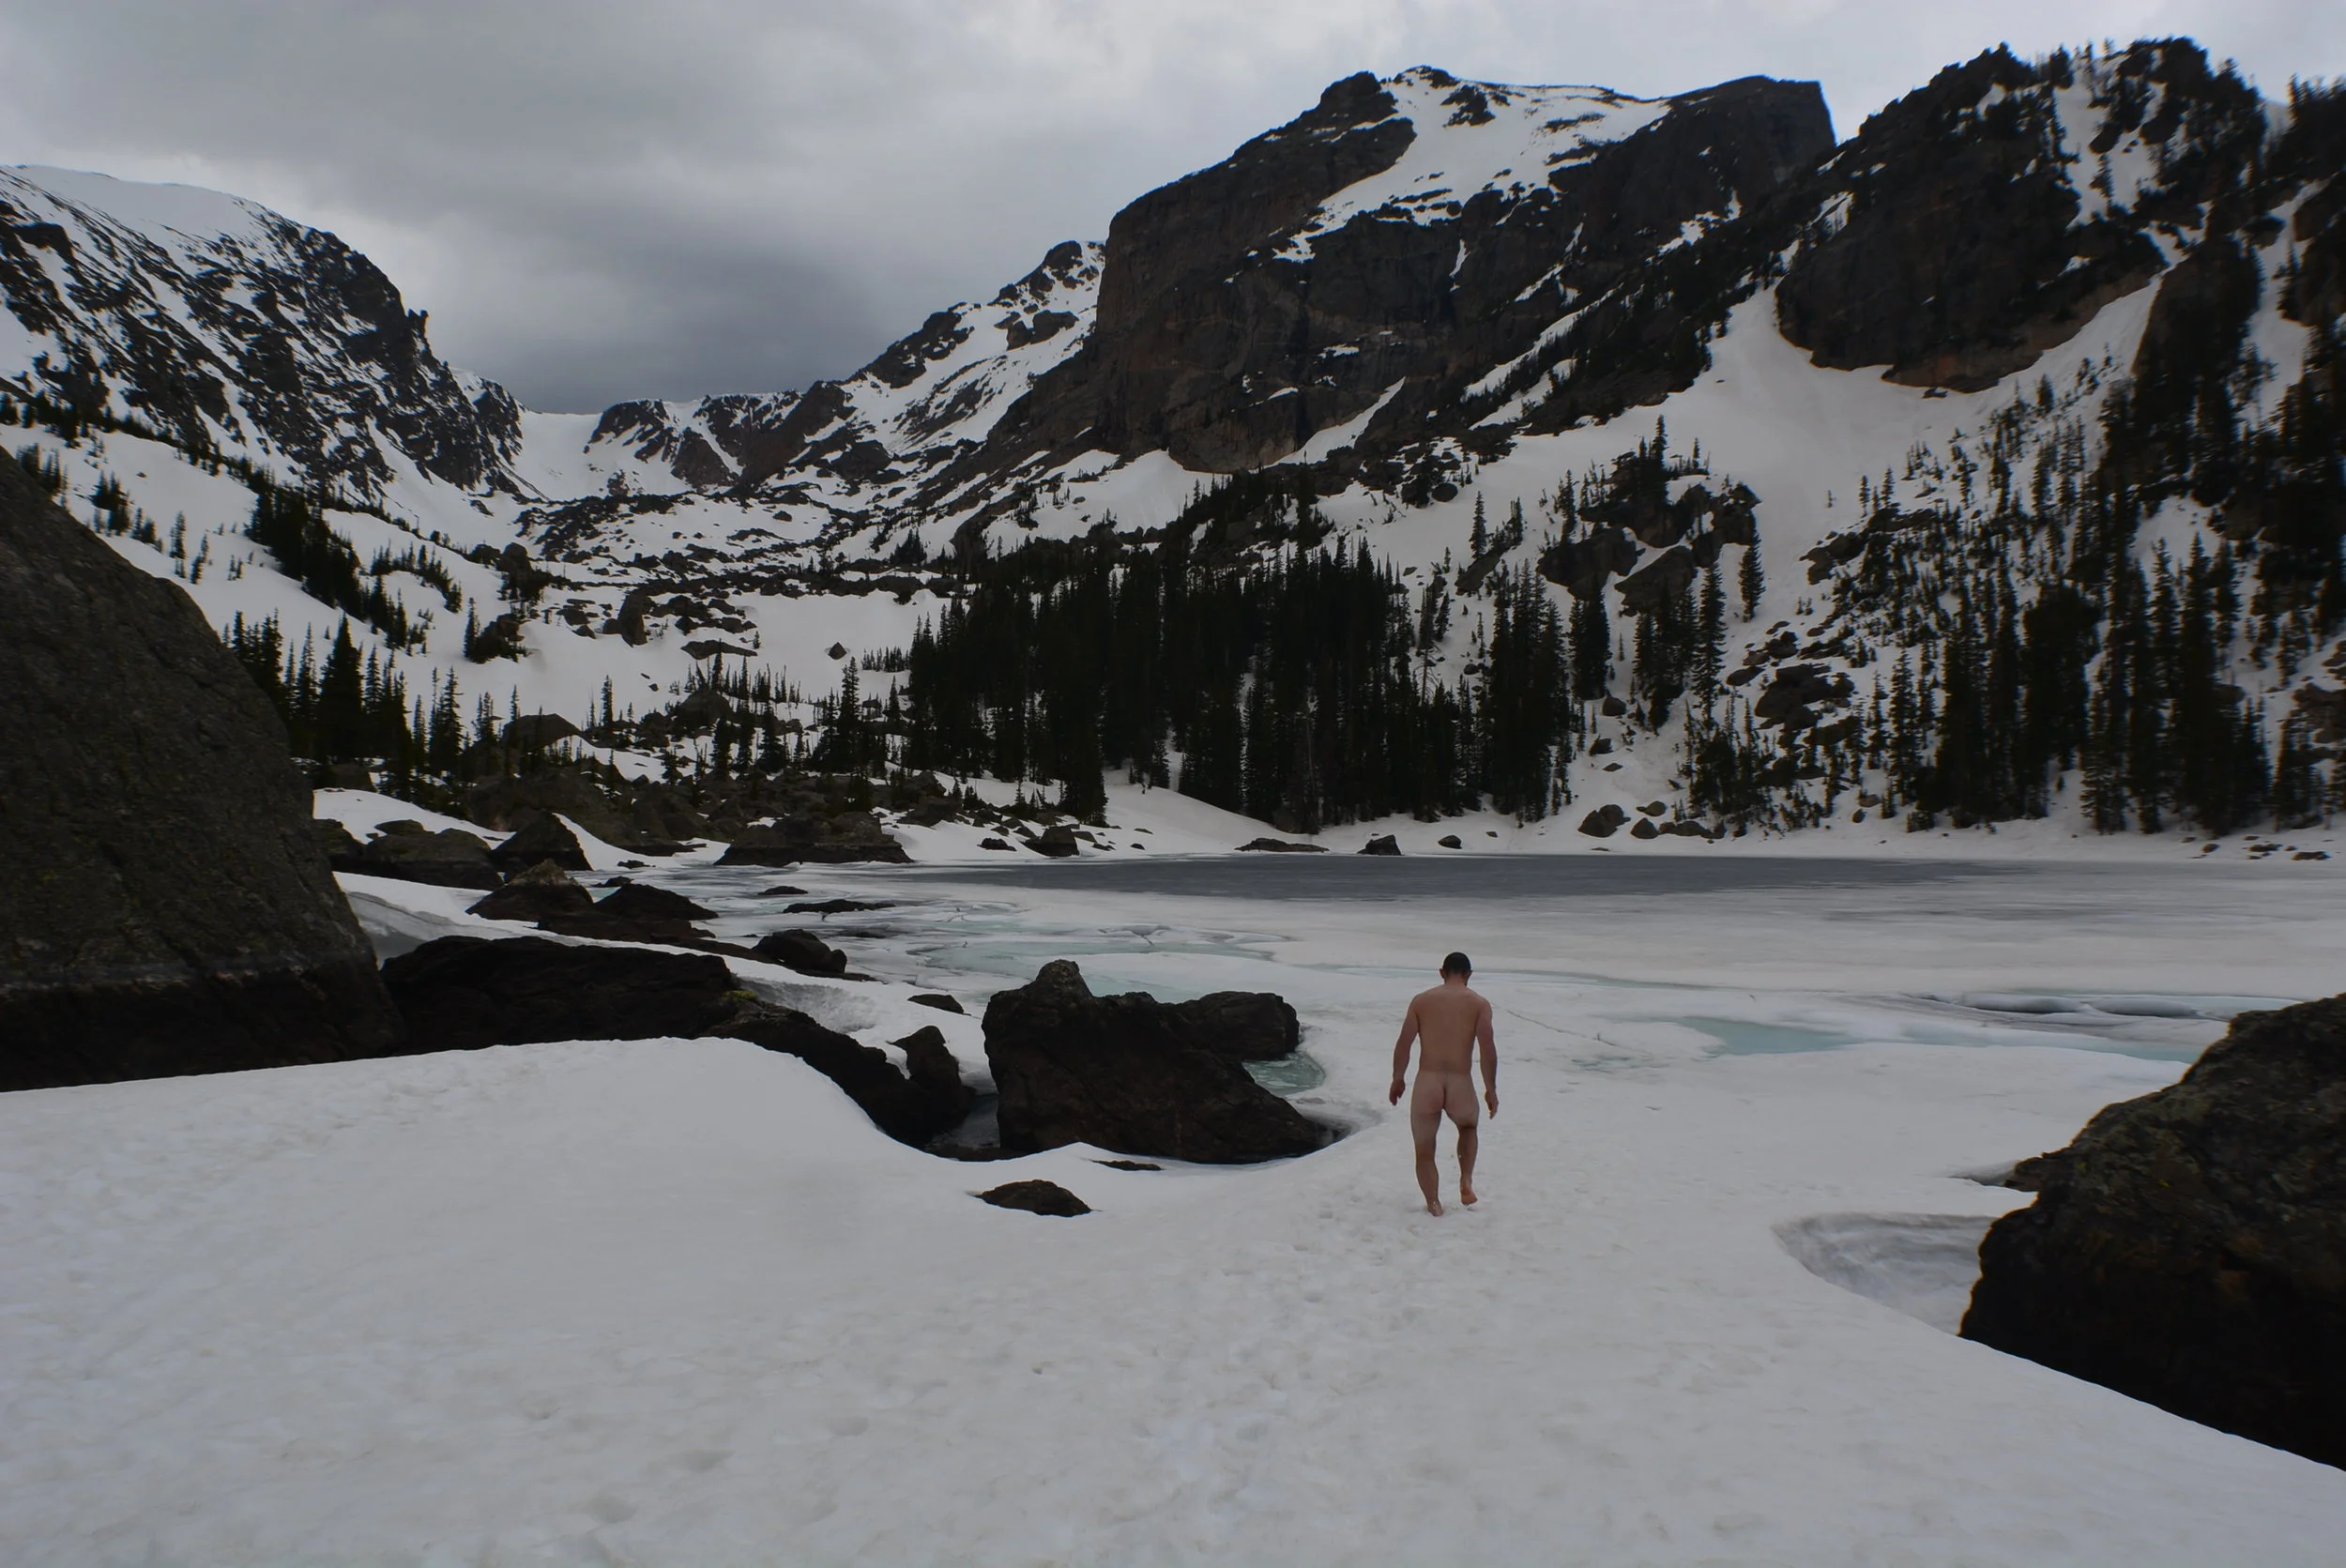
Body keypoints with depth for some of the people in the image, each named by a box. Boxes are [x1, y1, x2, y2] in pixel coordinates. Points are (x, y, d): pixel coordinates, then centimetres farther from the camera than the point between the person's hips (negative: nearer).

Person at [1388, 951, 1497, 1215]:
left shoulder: (1421, 1000, 6)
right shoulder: (1479, 1003, 3)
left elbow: (1403, 1044, 4)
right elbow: (1488, 1049, -5)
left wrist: (1397, 1080, 15)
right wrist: (1491, 1089, 2)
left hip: (1427, 1084, 0)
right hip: (1461, 1085, 0)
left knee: (1424, 1151, 15)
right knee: (1468, 1128, 32)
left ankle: (1433, 1203, 4)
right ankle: (1466, 1180, 14)